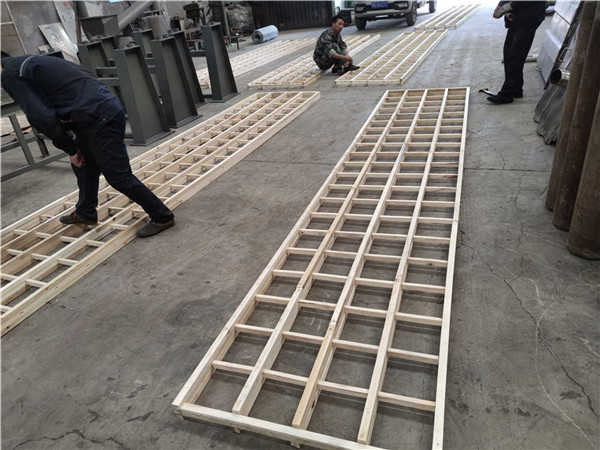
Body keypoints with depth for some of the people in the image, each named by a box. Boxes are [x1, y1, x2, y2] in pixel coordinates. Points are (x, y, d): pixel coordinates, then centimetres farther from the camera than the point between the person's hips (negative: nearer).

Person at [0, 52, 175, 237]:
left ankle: (162, 217, 8)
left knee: (119, 177, -2)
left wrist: (70, 149, 1)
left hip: (101, 120, -10)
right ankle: (85, 213, 40)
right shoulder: (29, 62, 26)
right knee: (82, 163, 24)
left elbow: (42, 117, -12)